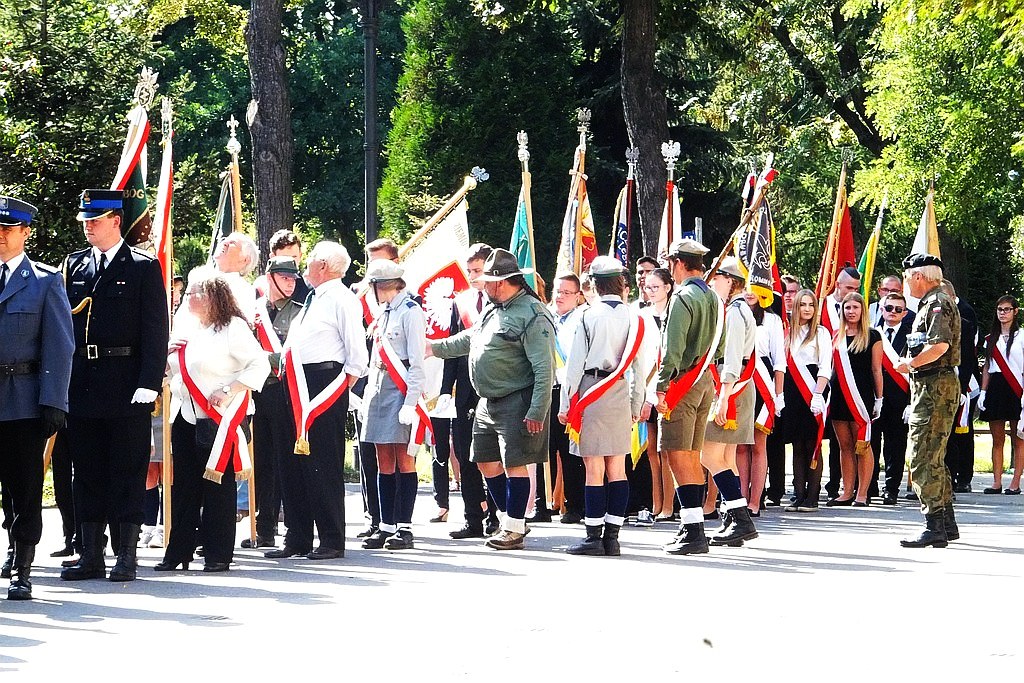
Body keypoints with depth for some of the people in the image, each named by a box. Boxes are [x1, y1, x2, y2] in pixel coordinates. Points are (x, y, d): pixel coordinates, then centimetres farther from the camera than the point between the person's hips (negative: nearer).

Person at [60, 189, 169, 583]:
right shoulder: (74, 266, 13)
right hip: (81, 385, 5)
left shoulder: (143, 268, 0)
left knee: (127, 472, 0)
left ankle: (126, 555, 4)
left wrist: (149, 384, -14)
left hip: (126, 386, -5)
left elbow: (155, 330, -5)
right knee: (87, 472, 7)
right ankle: (91, 555, 12)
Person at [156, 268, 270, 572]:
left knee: (217, 487, -3)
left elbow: (259, 365, -13)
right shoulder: (187, 330, 15)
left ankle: (218, 555, 3)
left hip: (222, 419, -7)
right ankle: (178, 552, 11)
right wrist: (168, 355, 4)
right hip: (188, 418, 7)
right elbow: (174, 374, 26)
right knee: (184, 487, 6)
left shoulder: (233, 327, -7)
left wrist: (228, 392, -18)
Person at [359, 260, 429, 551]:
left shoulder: (410, 312, -9)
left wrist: (411, 401, -18)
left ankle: (404, 528, -3)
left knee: (404, 460, -5)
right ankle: (387, 526, 10)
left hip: (402, 389, -8)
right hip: (379, 387, 8)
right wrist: (369, 394, 14)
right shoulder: (383, 313, 17)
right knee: (384, 463, 7)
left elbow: (416, 361, -13)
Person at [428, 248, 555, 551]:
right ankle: (510, 521, 25)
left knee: (514, 466, -5)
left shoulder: (532, 315, -16)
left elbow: (544, 369, -20)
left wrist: (537, 412, -23)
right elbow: (470, 338, 32)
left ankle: (515, 530, 2)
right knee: (487, 463, 12)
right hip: (487, 402, 9)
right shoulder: (493, 310, 13)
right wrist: (435, 347, 34)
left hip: (516, 404, -9)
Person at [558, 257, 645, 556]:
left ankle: (594, 537, -3)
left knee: (594, 469, -3)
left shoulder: (590, 317, -8)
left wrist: (566, 403, 0)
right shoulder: (634, 319, 4)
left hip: (591, 393, -4)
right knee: (617, 469, 7)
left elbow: (575, 363, -7)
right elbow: (638, 366, 8)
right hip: (621, 395, 4)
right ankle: (612, 538, 8)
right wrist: (636, 406, 17)